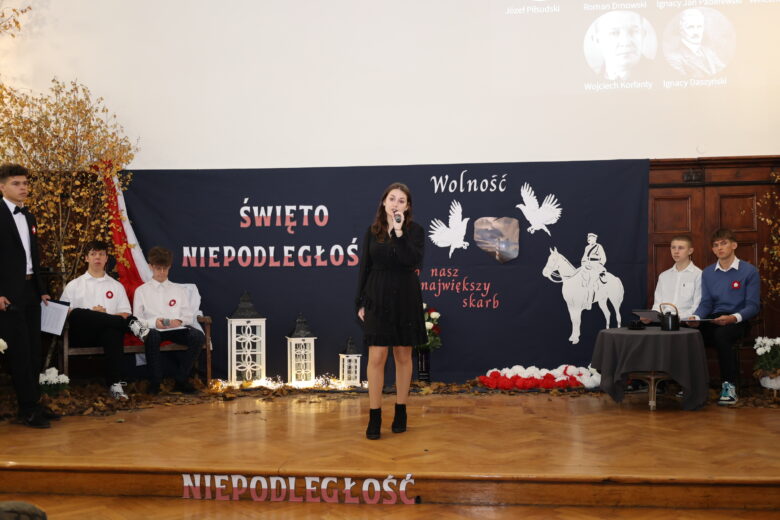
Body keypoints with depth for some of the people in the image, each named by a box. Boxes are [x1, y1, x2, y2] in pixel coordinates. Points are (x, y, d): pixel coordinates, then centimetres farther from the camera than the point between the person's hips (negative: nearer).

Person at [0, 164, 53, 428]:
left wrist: (42, 290, 15)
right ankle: (27, 409, 2)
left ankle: (32, 403, 17)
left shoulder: (29, 218, 16)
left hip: (30, 291, 8)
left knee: (33, 351, 10)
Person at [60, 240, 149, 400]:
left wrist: (105, 315, -6)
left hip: (107, 331, 0)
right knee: (77, 313, -36)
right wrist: (91, 315, -8)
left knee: (114, 331, -39)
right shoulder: (74, 285, 22)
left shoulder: (116, 286, 24)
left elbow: (125, 313, 15)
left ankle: (115, 384, -47)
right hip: (81, 334, 0)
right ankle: (132, 324, -39)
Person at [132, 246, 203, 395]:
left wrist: (179, 321, -10)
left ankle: (180, 380, -18)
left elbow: (190, 316, 13)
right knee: (152, 336, -39)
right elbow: (137, 319, 7)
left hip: (177, 329, 2)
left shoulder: (180, 289, 21)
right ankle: (154, 382, -26)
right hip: (154, 329, -2)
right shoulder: (141, 291, 16)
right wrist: (153, 322, -14)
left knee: (198, 336, -30)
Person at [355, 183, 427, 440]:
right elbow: (365, 268, 6)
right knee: (376, 357, -4)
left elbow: (414, 262, -17)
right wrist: (360, 302, 4)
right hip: (377, 298, 1)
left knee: (403, 356, 8)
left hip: (405, 299, -1)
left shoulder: (414, 230, -1)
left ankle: (400, 412, 20)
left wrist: (399, 232, -20)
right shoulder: (372, 231, 5)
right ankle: (374, 417, 3)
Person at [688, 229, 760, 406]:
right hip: (714, 319, 4)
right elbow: (706, 303, 11)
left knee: (721, 335, -38)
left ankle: (729, 386, -26)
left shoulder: (749, 271, 0)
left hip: (738, 320, -4)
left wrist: (733, 318, -22)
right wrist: (696, 317, -11)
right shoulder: (707, 272, 14)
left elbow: (753, 306, -4)